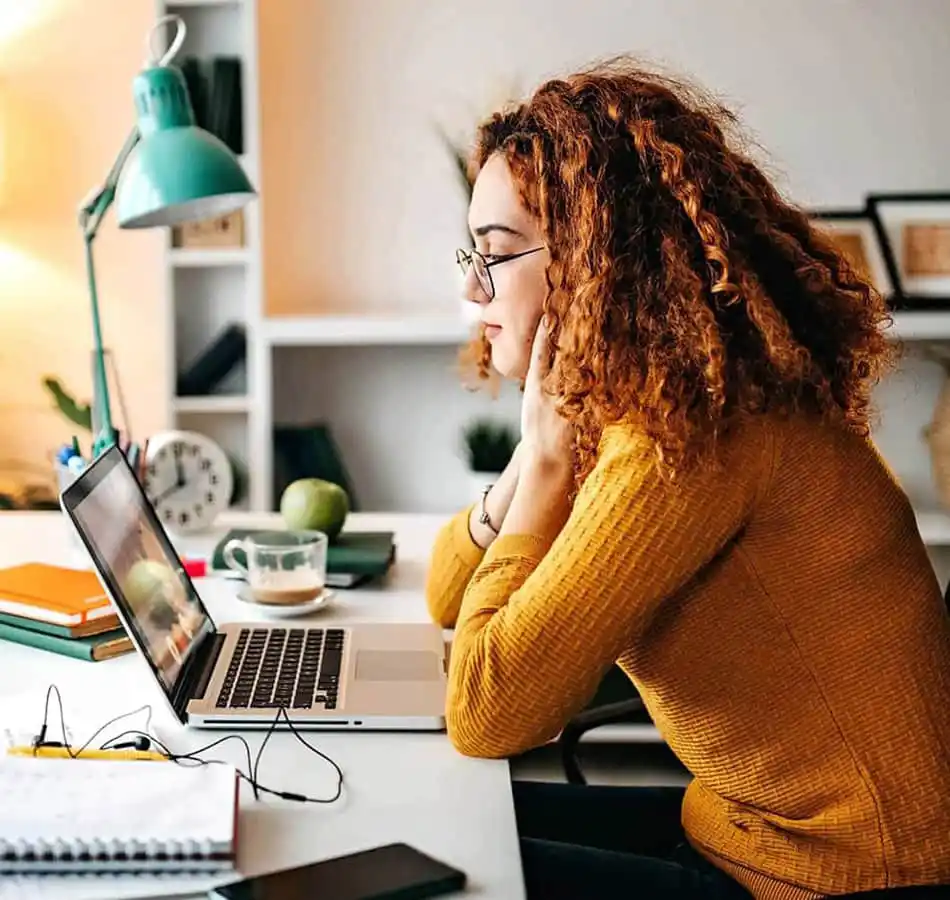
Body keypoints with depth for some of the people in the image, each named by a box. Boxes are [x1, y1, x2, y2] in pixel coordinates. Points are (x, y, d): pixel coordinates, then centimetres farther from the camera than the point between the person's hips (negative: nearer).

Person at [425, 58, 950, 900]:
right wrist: (544, 448, -9)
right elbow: (449, 596, 8)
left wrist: (549, 456, -18)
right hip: (748, 826, 8)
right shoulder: (631, 408, 2)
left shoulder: (691, 437, -27)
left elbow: (483, 712, -26)